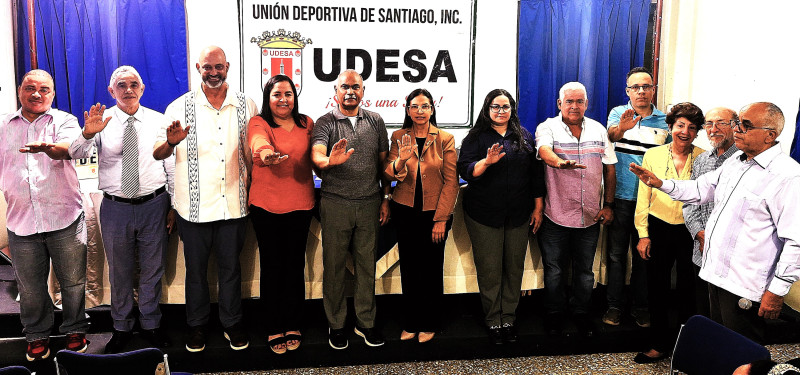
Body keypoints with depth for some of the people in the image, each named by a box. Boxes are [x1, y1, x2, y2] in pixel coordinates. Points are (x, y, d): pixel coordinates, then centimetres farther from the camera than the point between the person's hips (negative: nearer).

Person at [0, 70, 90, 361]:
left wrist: (47, 147, -42)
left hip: (65, 219, -3)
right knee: (30, 287, 11)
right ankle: (37, 336, 29)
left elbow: (68, 148, -21)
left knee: (73, 281, 5)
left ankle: (75, 331, 24)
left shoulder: (64, 121, 2)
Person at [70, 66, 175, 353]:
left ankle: (151, 324, 32)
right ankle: (122, 328, 33)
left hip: (154, 205, 0)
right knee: (119, 272, 14)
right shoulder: (101, 122, -2)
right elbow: (76, 154, -17)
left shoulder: (159, 121, 2)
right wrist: (87, 134, -39)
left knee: (152, 270, 12)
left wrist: (174, 206, 3)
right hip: (115, 207, 0)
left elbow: (172, 166, 4)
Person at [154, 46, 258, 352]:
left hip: (233, 204, 1)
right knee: (196, 269, 13)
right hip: (194, 206, -1)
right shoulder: (180, 107, -2)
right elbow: (158, 154, -1)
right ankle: (197, 325, 32)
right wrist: (171, 143, -24)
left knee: (231, 267, 13)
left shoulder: (246, 106, 3)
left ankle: (232, 324, 31)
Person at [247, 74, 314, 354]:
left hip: (300, 205, 3)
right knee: (272, 266, 6)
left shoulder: (306, 124, 7)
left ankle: (292, 326, 23)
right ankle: (274, 329, 19)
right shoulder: (259, 123, -5)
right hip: (266, 205, -2)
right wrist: (266, 153, -50)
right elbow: (259, 142, -28)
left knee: (295, 265, 9)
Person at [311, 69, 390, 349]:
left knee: (367, 264, 10)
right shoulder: (326, 122, -1)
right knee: (334, 266, 6)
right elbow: (316, 153, -20)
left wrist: (386, 198, 6)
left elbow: (383, 161, 11)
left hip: (370, 204, 2)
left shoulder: (375, 121, 8)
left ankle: (365, 322, 24)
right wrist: (328, 160, -43)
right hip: (335, 204, -2)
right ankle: (336, 324, 21)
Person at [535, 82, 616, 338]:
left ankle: (581, 313, 32)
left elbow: (609, 170, 10)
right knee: (555, 270, 9)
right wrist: (560, 163, -48)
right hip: (556, 216, -3)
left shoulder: (598, 130, 8)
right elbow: (544, 151, -26)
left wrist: (608, 205, 4)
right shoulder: (548, 128, -4)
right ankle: (554, 314, 28)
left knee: (585, 271, 14)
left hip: (590, 216, 3)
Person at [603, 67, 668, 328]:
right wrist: (621, 128, -44)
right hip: (620, 197, -2)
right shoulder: (618, 113, 1)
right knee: (616, 252, 7)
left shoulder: (664, 121, 7)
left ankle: (640, 306, 23)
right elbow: (611, 135, -21)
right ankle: (614, 305, 19)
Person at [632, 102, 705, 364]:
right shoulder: (653, 155, 0)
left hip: (691, 231, -1)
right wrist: (643, 234, -1)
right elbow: (643, 197, 2)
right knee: (657, 287, 9)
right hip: (659, 228, 1)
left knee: (688, 288, 9)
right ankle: (660, 344, 25)